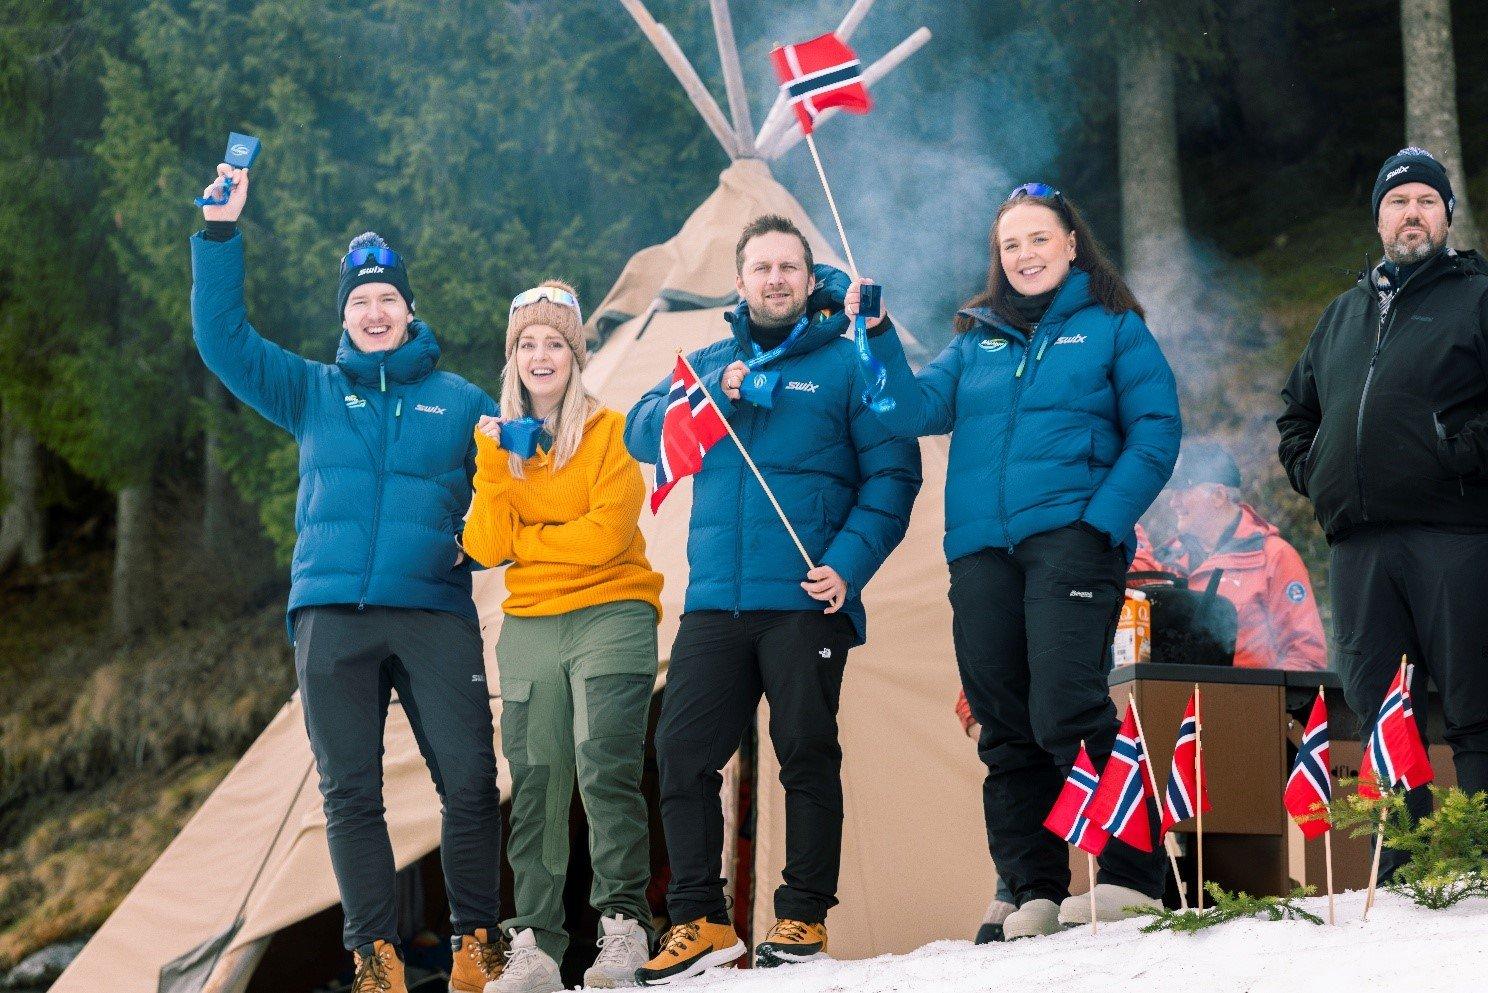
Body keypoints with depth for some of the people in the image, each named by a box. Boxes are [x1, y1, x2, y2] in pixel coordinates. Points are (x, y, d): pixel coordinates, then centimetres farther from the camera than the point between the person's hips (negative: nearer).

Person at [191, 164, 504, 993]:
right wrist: (221, 235, 1)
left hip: (436, 613, -1)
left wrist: (479, 541, -4)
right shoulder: (314, 393, 15)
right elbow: (223, 338, 9)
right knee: (350, 792, -2)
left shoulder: (459, 401, 13)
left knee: (470, 782, -8)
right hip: (332, 615, 1)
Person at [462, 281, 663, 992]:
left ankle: (624, 924, -12)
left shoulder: (610, 432, 1)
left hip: (610, 619, -4)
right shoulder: (500, 440, 13)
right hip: (529, 630, 4)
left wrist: (520, 539, -3)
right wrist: (494, 462, -9)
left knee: (604, 768, -17)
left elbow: (604, 535, -12)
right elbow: (486, 547, 0)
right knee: (534, 789, 1)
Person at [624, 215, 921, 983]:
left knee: (807, 754, 1)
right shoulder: (710, 364, 18)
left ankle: (804, 917, 9)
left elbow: (892, 475, -2)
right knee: (682, 751, -2)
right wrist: (714, 394, -10)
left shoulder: (846, 364, 4)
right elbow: (642, 433, 5)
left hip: (805, 601, -4)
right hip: (714, 601, 4)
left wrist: (849, 565, -14)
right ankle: (698, 920, 4)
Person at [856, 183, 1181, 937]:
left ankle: (1132, 873, -13)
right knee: (1005, 727, 3)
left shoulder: (1112, 329, 8)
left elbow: (1155, 432, 1)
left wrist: (1103, 521, -11)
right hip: (981, 550, 5)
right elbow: (915, 411, 9)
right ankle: (1035, 891, 8)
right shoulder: (977, 339, 20)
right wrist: (878, 339, -5)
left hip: (1069, 538, -5)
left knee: (1065, 710, -18)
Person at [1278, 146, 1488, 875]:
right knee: (1378, 712, 4)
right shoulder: (1343, 314, 25)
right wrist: (1313, 474, 18)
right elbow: (1296, 412, 34)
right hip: (1357, 542, 6)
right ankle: (1396, 876, 7)